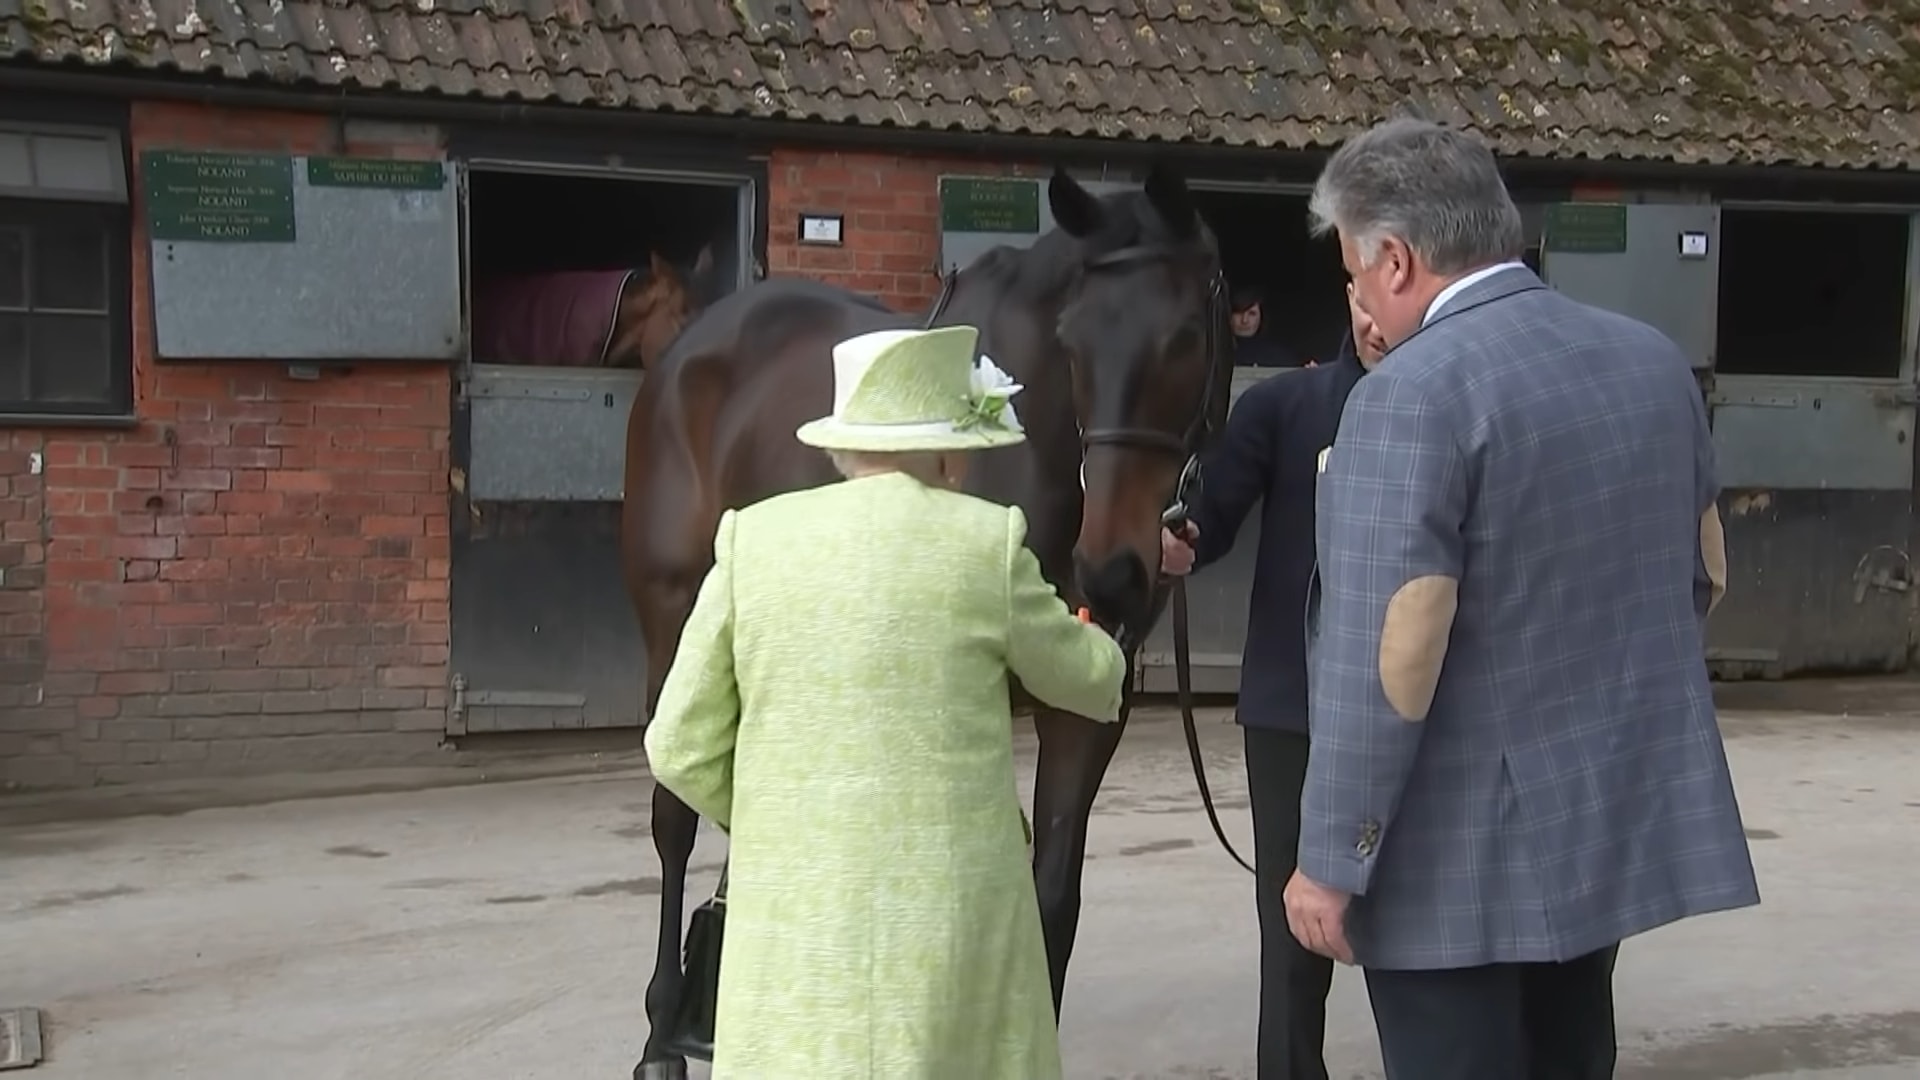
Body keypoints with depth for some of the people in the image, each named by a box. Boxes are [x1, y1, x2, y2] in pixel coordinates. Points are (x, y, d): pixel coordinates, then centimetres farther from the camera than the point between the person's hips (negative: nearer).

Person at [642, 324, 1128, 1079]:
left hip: (795, 912, 2)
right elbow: (1085, 680, 12)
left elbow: (683, 750, 2)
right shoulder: (987, 543, -4)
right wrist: (1103, 660, 35)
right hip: (951, 902, -1)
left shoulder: (752, 540, 1)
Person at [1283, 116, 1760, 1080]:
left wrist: (1330, 859, -15)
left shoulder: (1411, 394, -20)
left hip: (1463, 857, -8)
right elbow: (1704, 573, 16)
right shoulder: (1653, 358, 5)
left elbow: (1391, 658, -23)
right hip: (1623, 814, 8)